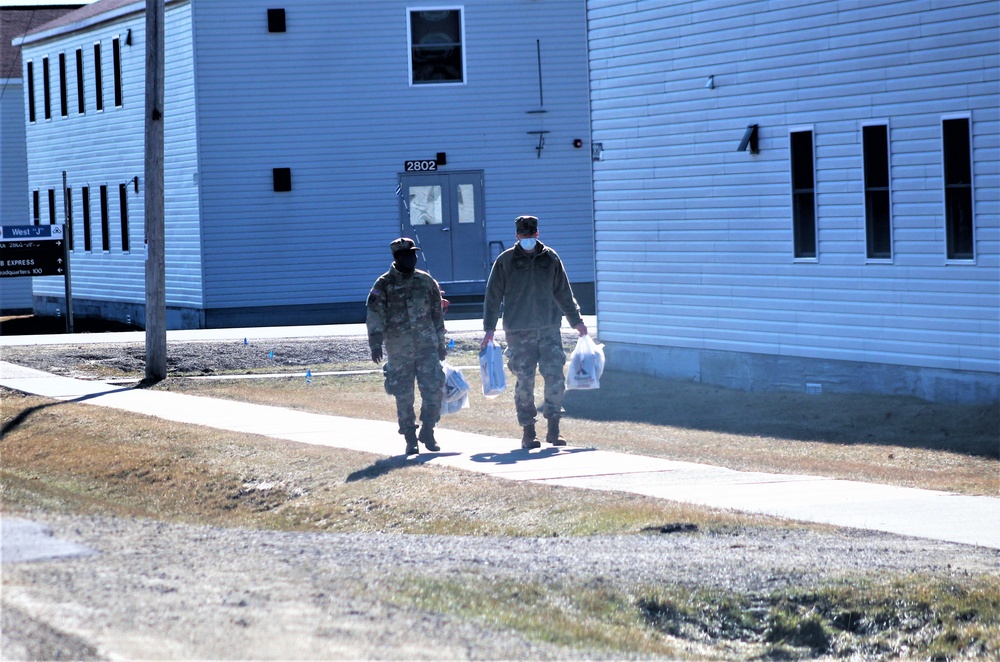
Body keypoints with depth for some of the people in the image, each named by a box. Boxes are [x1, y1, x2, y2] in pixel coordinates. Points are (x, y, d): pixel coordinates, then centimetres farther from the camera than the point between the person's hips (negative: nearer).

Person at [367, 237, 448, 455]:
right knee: (404, 397, 3)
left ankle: (427, 432, 11)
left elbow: (437, 314, 16)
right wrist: (375, 343, -18)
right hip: (398, 351, -2)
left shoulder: (426, 282, 8)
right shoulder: (384, 285, -2)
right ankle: (410, 439, 14)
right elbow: (374, 316, -7)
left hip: (427, 347, 2)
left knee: (433, 390, -6)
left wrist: (441, 343, 18)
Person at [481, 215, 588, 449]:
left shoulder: (550, 259, 8)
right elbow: (493, 296, 4)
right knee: (525, 381, -1)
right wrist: (489, 328, -1)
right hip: (518, 332, -2)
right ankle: (528, 432, 8)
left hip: (549, 329, 2)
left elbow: (563, 293, 17)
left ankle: (553, 429, 1)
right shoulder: (505, 261, 2)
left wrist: (576, 321, 19)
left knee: (555, 376, -7)